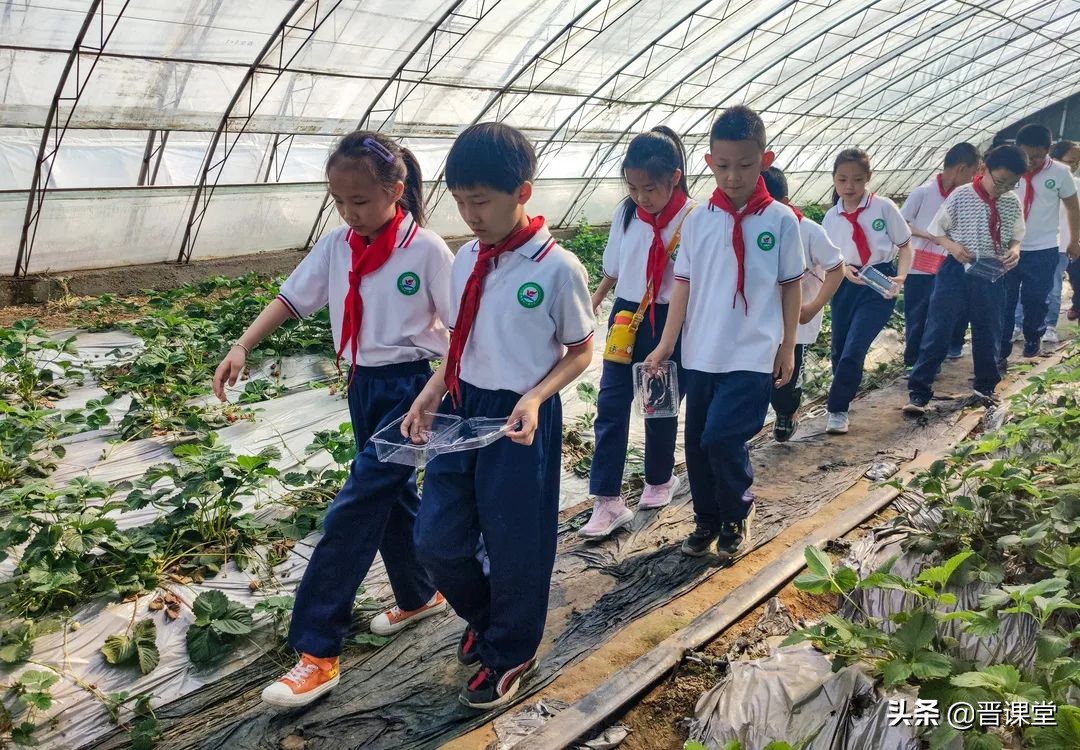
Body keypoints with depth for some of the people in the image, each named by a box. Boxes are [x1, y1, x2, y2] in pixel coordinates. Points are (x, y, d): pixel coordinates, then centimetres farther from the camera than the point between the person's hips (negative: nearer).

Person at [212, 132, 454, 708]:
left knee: (354, 509, -10)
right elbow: (291, 298, 4)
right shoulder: (336, 246, 1)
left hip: (409, 387, -6)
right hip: (362, 384, 6)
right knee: (391, 494, 18)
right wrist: (242, 346, -9)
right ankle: (420, 596, 40)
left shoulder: (426, 249, -15)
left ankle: (317, 652, -3)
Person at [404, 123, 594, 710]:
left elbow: (580, 352, -5)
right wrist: (430, 394, -1)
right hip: (461, 410, 6)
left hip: (520, 419, -6)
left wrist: (535, 399, -21)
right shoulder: (467, 260, 3)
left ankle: (509, 652, 37)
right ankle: (485, 618, 43)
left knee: (517, 548, 10)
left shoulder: (558, 268, -14)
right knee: (436, 541, 12)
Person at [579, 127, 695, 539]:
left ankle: (660, 480, 36)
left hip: (668, 322, -4)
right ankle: (608, 500, 4)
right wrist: (592, 304, 17)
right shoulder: (625, 212, -1)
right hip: (625, 315, 4)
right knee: (611, 404, -2)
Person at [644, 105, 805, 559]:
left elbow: (791, 285, 2)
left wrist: (788, 347, 3)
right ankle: (706, 520, 31)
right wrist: (667, 342, -2)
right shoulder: (698, 221, 1)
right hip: (700, 353, 3)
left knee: (723, 437, -11)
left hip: (752, 354, -3)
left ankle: (736, 518, 16)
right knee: (697, 442, 10)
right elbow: (684, 283, 3)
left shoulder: (780, 220, -5)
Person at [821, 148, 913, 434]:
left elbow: (905, 245, -2)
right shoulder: (831, 217, 0)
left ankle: (838, 410, 3)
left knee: (854, 350, -13)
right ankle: (841, 399, 37)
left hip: (879, 285, -3)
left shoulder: (884, 208, -9)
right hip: (846, 286, 4)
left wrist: (901, 277, -17)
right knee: (839, 350, 13)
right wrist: (843, 270, -15)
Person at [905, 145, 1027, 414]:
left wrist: (1014, 250, -10)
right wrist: (953, 246, -20)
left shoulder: (1013, 203, 2)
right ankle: (919, 391, 0)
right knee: (938, 329, -5)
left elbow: (1015, 237, 13)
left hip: (991, 275, 4)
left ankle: (984, 387, 34)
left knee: (988, 332, 14)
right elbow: (936, 231, -1)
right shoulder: (961, 196, -9)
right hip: (957, 271, -4)